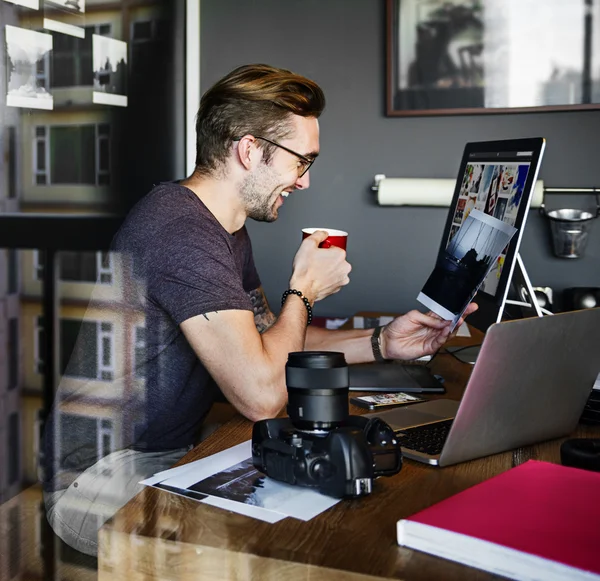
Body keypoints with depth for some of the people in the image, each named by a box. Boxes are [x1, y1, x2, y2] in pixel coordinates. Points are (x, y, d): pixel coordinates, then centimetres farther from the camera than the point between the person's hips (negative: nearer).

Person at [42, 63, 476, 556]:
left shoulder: (225, 228, 9)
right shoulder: (182, 233, -26)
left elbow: (269, 340, 16)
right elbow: (261, 395, -31)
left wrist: (382, 344, 4)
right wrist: (304, 290, -13)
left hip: (176, 451, 10)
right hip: (105, 478, -10)